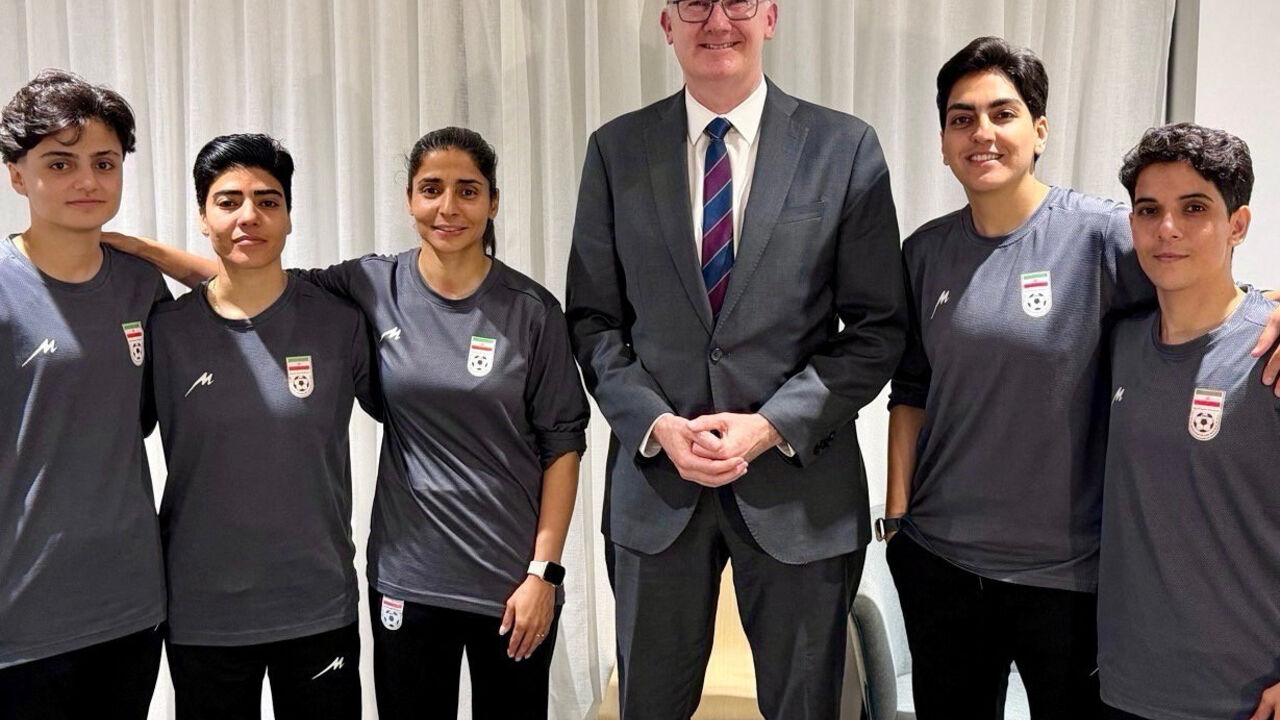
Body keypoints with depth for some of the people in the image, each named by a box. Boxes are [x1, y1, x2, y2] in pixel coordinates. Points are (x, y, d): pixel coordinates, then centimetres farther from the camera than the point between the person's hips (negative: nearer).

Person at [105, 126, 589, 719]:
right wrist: (138, 247, -5)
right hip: (408, 577, 1)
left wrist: (544, 571, -7)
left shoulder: (531, 310, -6)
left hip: (514, 581, -1)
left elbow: (562, 445, -4)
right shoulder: (374, 287, -1)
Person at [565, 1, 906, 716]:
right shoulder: (617, 149, 3)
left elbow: (878, 327, -3)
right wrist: (657, 424, -11)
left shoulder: (846, 147, -2)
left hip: (799, 482, -1)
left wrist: (773, 425, -13)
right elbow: (594, 321, 4)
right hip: (655, 474, 2)